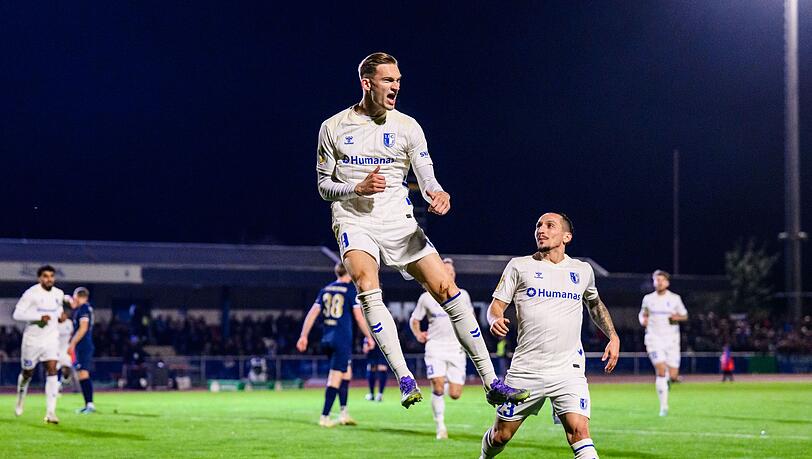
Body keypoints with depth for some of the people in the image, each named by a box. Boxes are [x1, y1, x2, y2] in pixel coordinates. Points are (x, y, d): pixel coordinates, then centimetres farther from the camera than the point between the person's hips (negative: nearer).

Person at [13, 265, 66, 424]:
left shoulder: (59, 294, 4)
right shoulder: (31, 293, -13)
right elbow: (17, 314, -19)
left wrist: (59, 315, 5)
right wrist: (39, 317, -27)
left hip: (51, 339, 3)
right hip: (33, 339, -3)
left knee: (52, 371, -14)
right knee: (27, 373, 12)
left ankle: (50, 412, -17)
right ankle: (21, 399, 44)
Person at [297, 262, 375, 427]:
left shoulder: (326, 290, 10)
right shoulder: (351, 290, -6)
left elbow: (312, 314, 7)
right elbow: (359, 317, -7)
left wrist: (304, 336, 9)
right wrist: (369, 337, 3)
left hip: (327, 338, 6)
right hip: (342, 339, -6)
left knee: (346, 373, 19)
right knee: (335, 378, -4)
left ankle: (344, 413, 16)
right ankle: (324, 417, -7)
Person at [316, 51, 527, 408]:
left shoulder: (407, 127, 6)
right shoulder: (333, 128, 3)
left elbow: (426, 177, 3)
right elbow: (325, 187, 7)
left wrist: (438, 194, -21)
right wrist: (359, 188, -13)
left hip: (398, 221, 2)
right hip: (354, 222, -2)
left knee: (446, 288, -8)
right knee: (367, 286, -31)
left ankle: (491, 382, -2)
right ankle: (405, 379, -30)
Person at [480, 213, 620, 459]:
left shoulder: (583, 270, 12)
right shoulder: (519, 266, 5)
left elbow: (595, 304, 30)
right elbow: (497, 304, 3)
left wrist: (613, 336, 17)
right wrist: (495, 319, -21)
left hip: (569, 371, 0)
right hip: (526, 370, 0)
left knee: (579, 431, -19)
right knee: (501, 435, 7)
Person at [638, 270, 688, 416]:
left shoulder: (675, 298, 2)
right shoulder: (648, 299, 5)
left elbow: (685, 316, 12)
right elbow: (642, 313, 20)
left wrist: (677, 317, -11)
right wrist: (643, 319, -3)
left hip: (671, 339, 1)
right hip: (654, 338, 0)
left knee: (673, 376, -3)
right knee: (660, 371, -16)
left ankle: (668, 378, 37)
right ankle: (664, 406, -8)